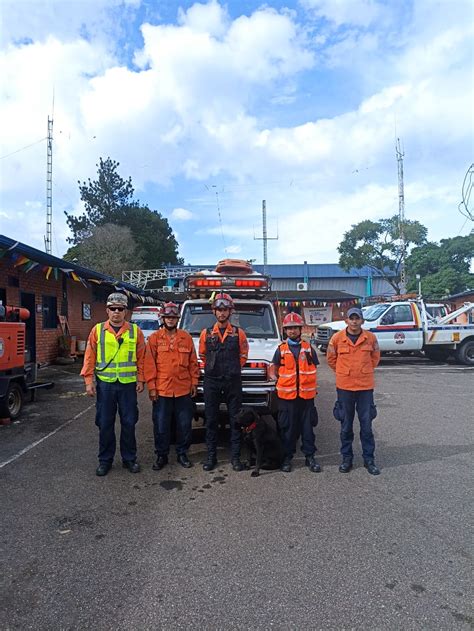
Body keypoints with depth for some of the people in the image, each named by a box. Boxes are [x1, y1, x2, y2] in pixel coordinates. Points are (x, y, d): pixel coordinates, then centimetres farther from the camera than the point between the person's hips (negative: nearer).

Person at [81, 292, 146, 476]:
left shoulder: (135, 331, 2)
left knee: (129, 423, 7)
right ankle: (105, 460, 23)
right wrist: (89, 381, -3)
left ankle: (129, 458, 23)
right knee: (105, 423, 8)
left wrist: (140, 380, 0)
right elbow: (90, 357, 2)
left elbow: (141, 358, 4)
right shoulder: (97, 330, 3)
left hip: (128, 384, 0)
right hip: (104, 384, 0)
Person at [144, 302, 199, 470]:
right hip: (161, 390, -1)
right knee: (161, 425, 7)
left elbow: (193, 362, 9)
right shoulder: (154, 338, 1)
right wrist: (151, 387, -5)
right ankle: (161, 455, 23)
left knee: (185, 424, 9)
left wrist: (194, 382, 6)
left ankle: (182, 453, 26)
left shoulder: (186, 337, 6)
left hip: (184, 389, 2)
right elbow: (149, 364, -2)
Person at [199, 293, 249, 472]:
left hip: (233, 382, 0)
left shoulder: (238, 333, 3)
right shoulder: (206, 333, 4)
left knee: (235, 420, 4)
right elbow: (202, 355, 14)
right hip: (211, 381, 1)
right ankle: (211, 457, 17)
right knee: (211, 420, 6)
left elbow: (243, 355, 11)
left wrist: (233, 370, 8)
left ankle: (235, 457, 14)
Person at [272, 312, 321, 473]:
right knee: (288, 427, 7)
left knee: (308, 426, 7)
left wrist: (310, 385, 1)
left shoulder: (308, 348, 4)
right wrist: (284, 382, 2)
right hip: (286, 395, 0)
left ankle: (309, 456, 19)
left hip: (306, 394, 1)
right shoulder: (281, 349, 2)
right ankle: (287, 457, 19)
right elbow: (275, 369, 11)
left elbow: (313, 368, 9)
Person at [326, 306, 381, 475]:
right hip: (344, 387, 0)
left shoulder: (370, 338, -2)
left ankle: (369, 459, 20)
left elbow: (375, 357, 14)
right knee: (346, 425, 10)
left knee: (366, 424, 7)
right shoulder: (337, 338, -5)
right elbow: (331, 358, 9)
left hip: (365, 387, 0)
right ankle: (346, 458, 23)